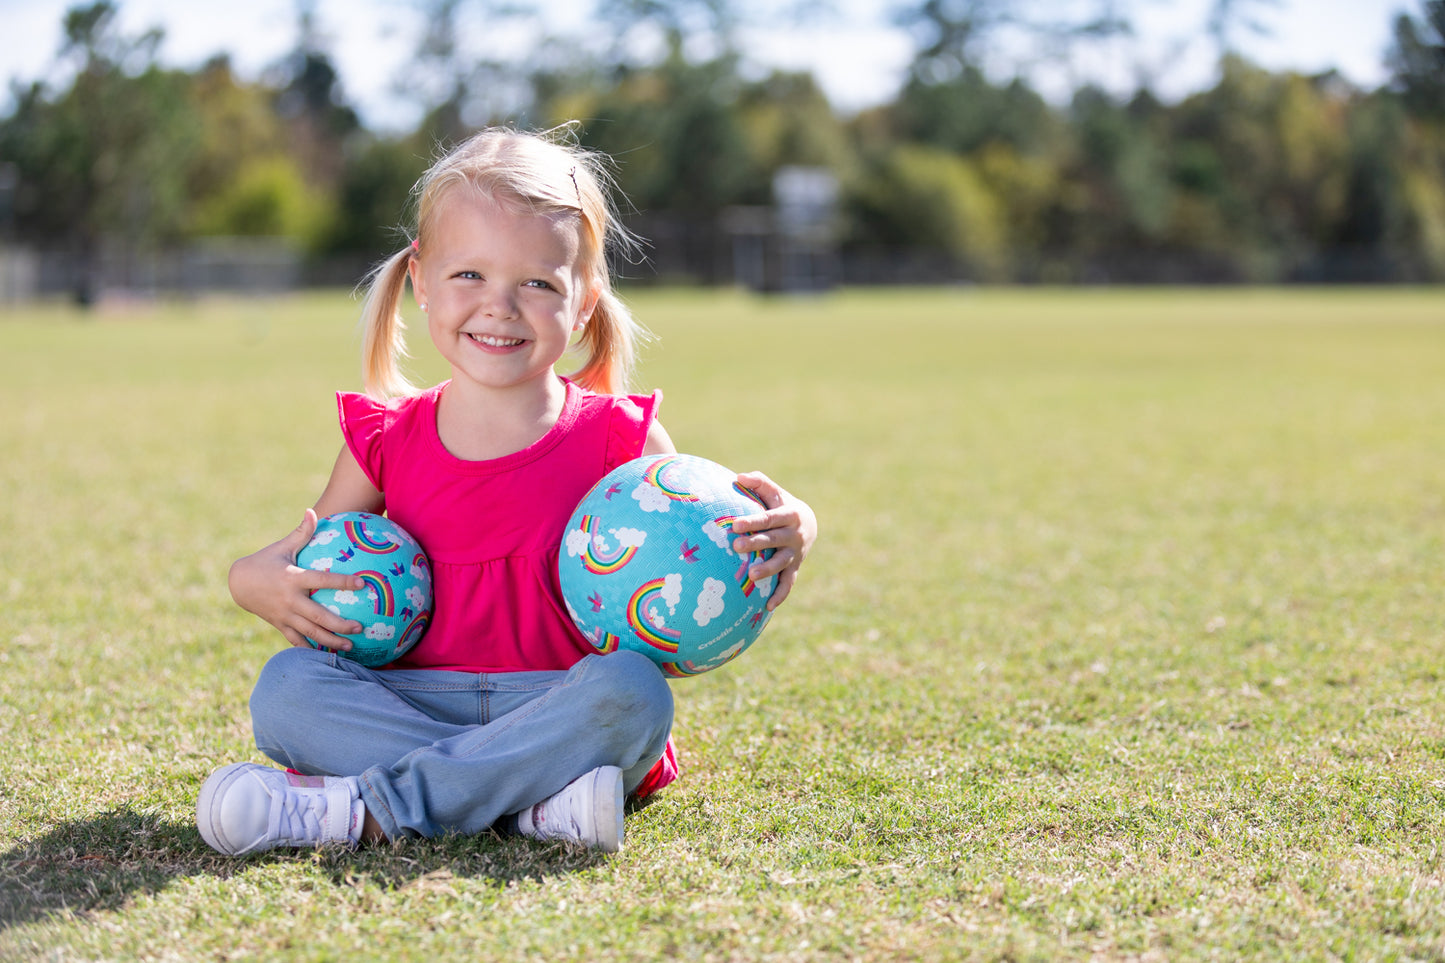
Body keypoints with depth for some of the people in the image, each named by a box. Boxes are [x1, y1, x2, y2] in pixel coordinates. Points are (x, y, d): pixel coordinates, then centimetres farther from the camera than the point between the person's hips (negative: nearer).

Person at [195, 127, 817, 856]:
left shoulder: (621, 440, 2)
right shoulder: (383, 441, 7)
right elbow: (299, 564, 14)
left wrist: (787, 537, -18)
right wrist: (259, 583, -10)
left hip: (561, 713, -2)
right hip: (414, 705, 2)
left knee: (630, 689, -33)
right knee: (286, 686, -23)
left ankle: (367, 807, -31)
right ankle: (536, 800, -33)